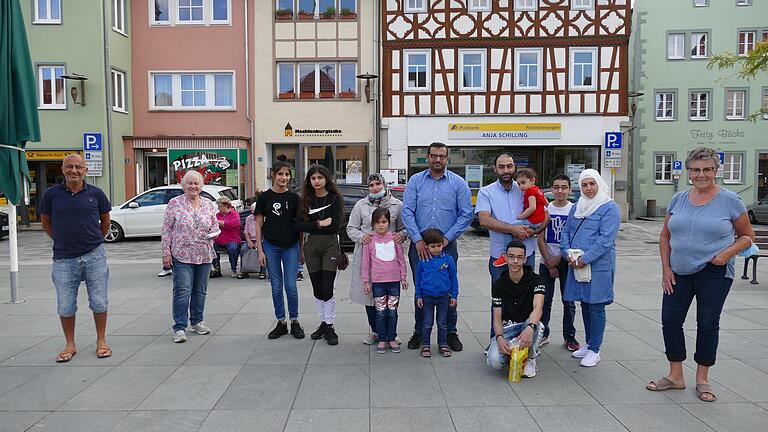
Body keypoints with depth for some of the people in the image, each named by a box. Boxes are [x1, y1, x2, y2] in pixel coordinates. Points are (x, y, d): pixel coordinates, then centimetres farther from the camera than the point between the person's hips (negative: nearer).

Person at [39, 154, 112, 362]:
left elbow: (105, 221, 14)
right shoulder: (51, 194, 0)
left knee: (99, 302, 7)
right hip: (64, 259, 1)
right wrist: (62, 241, 11)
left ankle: (101, 341, 23)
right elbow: (46, 222, 14)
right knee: (65, 306, 9)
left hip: (94, 256, 0)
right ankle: (70, 345, 26)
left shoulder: (96, 193, 0)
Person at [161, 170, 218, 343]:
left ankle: (197, 322, 25)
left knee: (200, 290, 12)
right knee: (182, 290, -7)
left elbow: (215, 225, 17)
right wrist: (166, 252, -8)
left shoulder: (208, 204, 9)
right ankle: (180, 327, 0)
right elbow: (166, 230, -3)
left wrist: (213, 232, -6)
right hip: (182, 255, -4)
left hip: (204, 255, 4)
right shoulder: (174, 204, -2)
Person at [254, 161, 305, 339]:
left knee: (291, 286, 0)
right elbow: (259, 224, 2)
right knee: (276, 287, 7)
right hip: (271, 246, 0)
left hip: (291, 246, 0)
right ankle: (281, 323, 19)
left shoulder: (294, 197, 2)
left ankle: (294, 322, 16)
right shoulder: (265, 197, 0)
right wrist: (260, 250, -3)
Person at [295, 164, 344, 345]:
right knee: (317, 288, 10)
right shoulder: (306, 200, 7)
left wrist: (312, 226, -5)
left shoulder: (335, 198, -3)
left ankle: (329, 327, 7)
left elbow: (335, 225, -12)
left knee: (327, 288, -6)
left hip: (330, 245, -4)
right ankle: (323, 323, 24)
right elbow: (299, 225, -2)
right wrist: (320, 224, -12)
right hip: (311, 246, 4)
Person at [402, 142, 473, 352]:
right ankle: (419, 332, 22)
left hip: (447, 246, 0)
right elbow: (407, 212, -1)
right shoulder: (415, 181, 4)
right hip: (419, 245, 1)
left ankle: (450, 333, 21)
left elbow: (466, 214, -1)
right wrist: (418, 240, -11)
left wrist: (447, 238, -9)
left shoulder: (458, 183, 2)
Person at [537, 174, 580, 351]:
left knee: (569, 301, 5)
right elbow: (540, 239, 1)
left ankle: (569, 337, 17)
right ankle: (543, 334, 18)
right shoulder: (545, 209, 2)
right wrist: (549, 263, -5)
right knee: (545, 300, 6)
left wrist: (558, 259, -10)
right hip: (547, 262, 1)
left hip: (566, 262, -1)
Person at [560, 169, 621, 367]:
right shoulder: (576, 207, 14)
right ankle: (588, 344, 27)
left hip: (599, 265, -6)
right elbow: (566, 232, 14)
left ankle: (594, 350, 9)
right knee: (584, 305, 14)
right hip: (577, 265, 6)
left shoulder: (609, 208, -7)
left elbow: (606, 239, -16)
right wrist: (568, 253, -4)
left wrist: (585, 259, -19)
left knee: (596, 307, 0)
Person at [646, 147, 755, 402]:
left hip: (714, 273, -3)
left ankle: (702, 380, 23)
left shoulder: (730, 201, -5)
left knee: (708, 324, 6)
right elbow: (665, 237, 9)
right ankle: (675, 376, 20)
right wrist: (666, 269, 2)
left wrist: (728, 252, -16)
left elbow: (747, 236, 3)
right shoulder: (678, 200, 4)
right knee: (670, 320, 4)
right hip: (678, 273, 3)